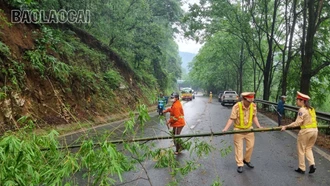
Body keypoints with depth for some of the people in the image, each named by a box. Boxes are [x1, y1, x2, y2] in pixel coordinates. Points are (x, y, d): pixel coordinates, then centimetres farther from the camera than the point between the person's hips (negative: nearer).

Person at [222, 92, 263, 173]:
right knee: (239, 147, 3)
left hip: (249, 129, 4)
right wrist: (225, 128, -29)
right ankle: (240, 165, 13)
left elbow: (254, 117, 6)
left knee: (251, 146, 12)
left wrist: (259, 126, -2)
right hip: (238, 129, -4)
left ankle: (247, 160, 35)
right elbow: (231, 119, -20)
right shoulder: (236, 106, -23)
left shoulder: (253, 106, -8)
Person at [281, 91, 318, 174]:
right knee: (308, 148, 22)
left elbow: (297, 122, -18)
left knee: (301, 150, 8)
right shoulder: (311, 109, 9)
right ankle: (312, 164, 6)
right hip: (315, 130, 8)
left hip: (306, 131, -7)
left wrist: (286, 126, -14)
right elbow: (311, 120, 16)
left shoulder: (302, 110, -15)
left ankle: (302, 168, 16)